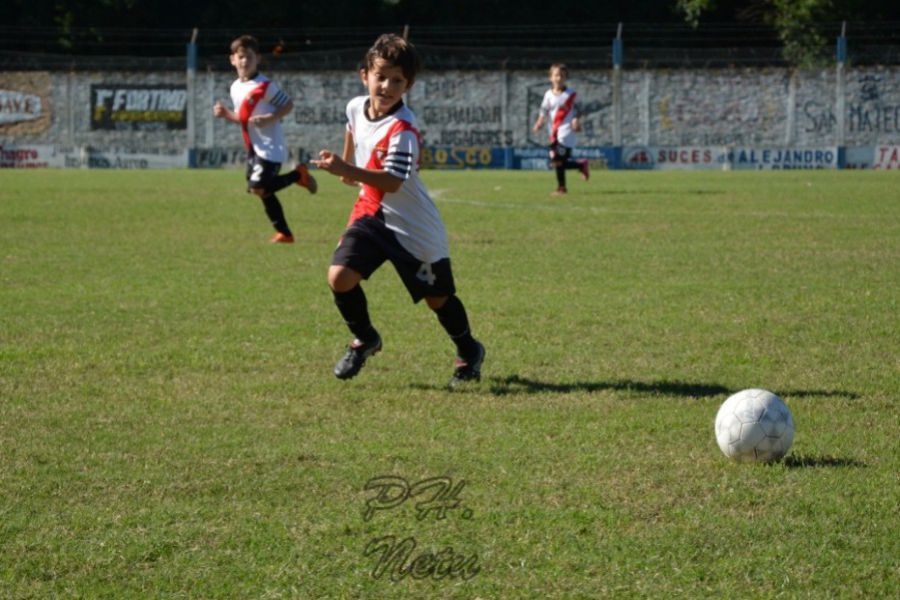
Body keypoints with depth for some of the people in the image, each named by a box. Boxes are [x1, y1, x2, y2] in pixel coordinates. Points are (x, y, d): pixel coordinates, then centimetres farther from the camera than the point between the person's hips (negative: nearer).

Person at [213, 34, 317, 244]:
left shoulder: (265, 86, -14)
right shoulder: (235, 87, 10)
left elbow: (288, 105, -10)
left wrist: (269, 118, -23)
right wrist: (226, 114, 2)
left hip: (270, 147, -8)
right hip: (253, 148, 8)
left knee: (259, 188, -18)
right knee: (264, 192, 9)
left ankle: (299, 175, 2)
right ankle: (284, 233, 20)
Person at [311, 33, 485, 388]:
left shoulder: (403, 131, -27)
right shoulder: (356, 107, -4)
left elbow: (392, 182, -37)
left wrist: (348, 170, -47)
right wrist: (346, 164, 30)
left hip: (413, 227, -5)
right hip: (370, 213, 5)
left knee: (437, 298, 9)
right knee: (339, 277, -15)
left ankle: (469, 352, 35)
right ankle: (364, 340, 11)